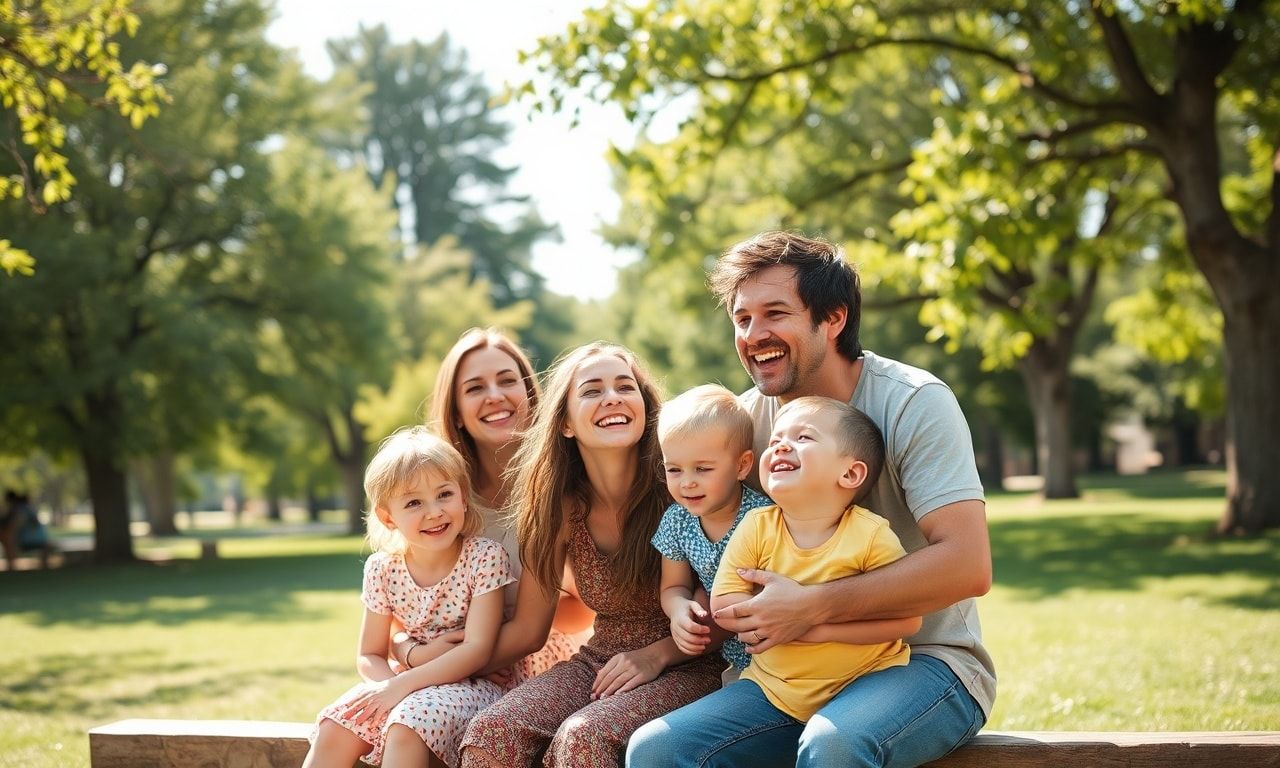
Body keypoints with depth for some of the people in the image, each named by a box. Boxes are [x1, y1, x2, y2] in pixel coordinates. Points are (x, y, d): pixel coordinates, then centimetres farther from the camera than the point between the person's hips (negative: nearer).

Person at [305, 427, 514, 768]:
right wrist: (388, 683, -20)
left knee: (407, 726, -32)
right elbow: (370, 656, 4)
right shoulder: (383, 568, -2)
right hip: (408, 684, 5)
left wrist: (400, 685, -25)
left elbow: (477, 649, -20)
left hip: (471, 684, -5)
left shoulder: (485, 557, -14)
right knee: (333, 729, -16)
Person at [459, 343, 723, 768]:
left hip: (686, 668, -4)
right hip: (598, 662, 4)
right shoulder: (561, 509, -1)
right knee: (490, 732, -23)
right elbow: (528, 629, 5)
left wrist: (657, 655, -18)